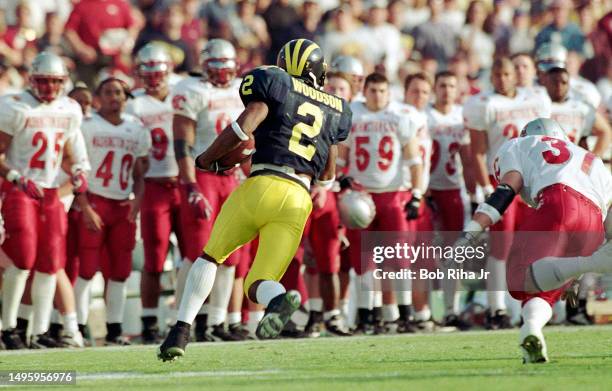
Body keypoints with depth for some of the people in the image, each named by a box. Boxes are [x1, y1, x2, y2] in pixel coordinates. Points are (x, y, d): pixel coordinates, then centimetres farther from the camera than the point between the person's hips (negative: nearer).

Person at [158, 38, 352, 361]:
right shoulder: (335, 110, 24)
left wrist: (207, 159, 8)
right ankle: (278, 299, -34)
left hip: (261, 186, -2)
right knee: (257, 286, 3)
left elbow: (244, 127, -5)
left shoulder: (276, 85, 10)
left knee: (211, 256, 19)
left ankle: (181, 330, 7)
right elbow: (328, 175, 29)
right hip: (298, 200, 2)